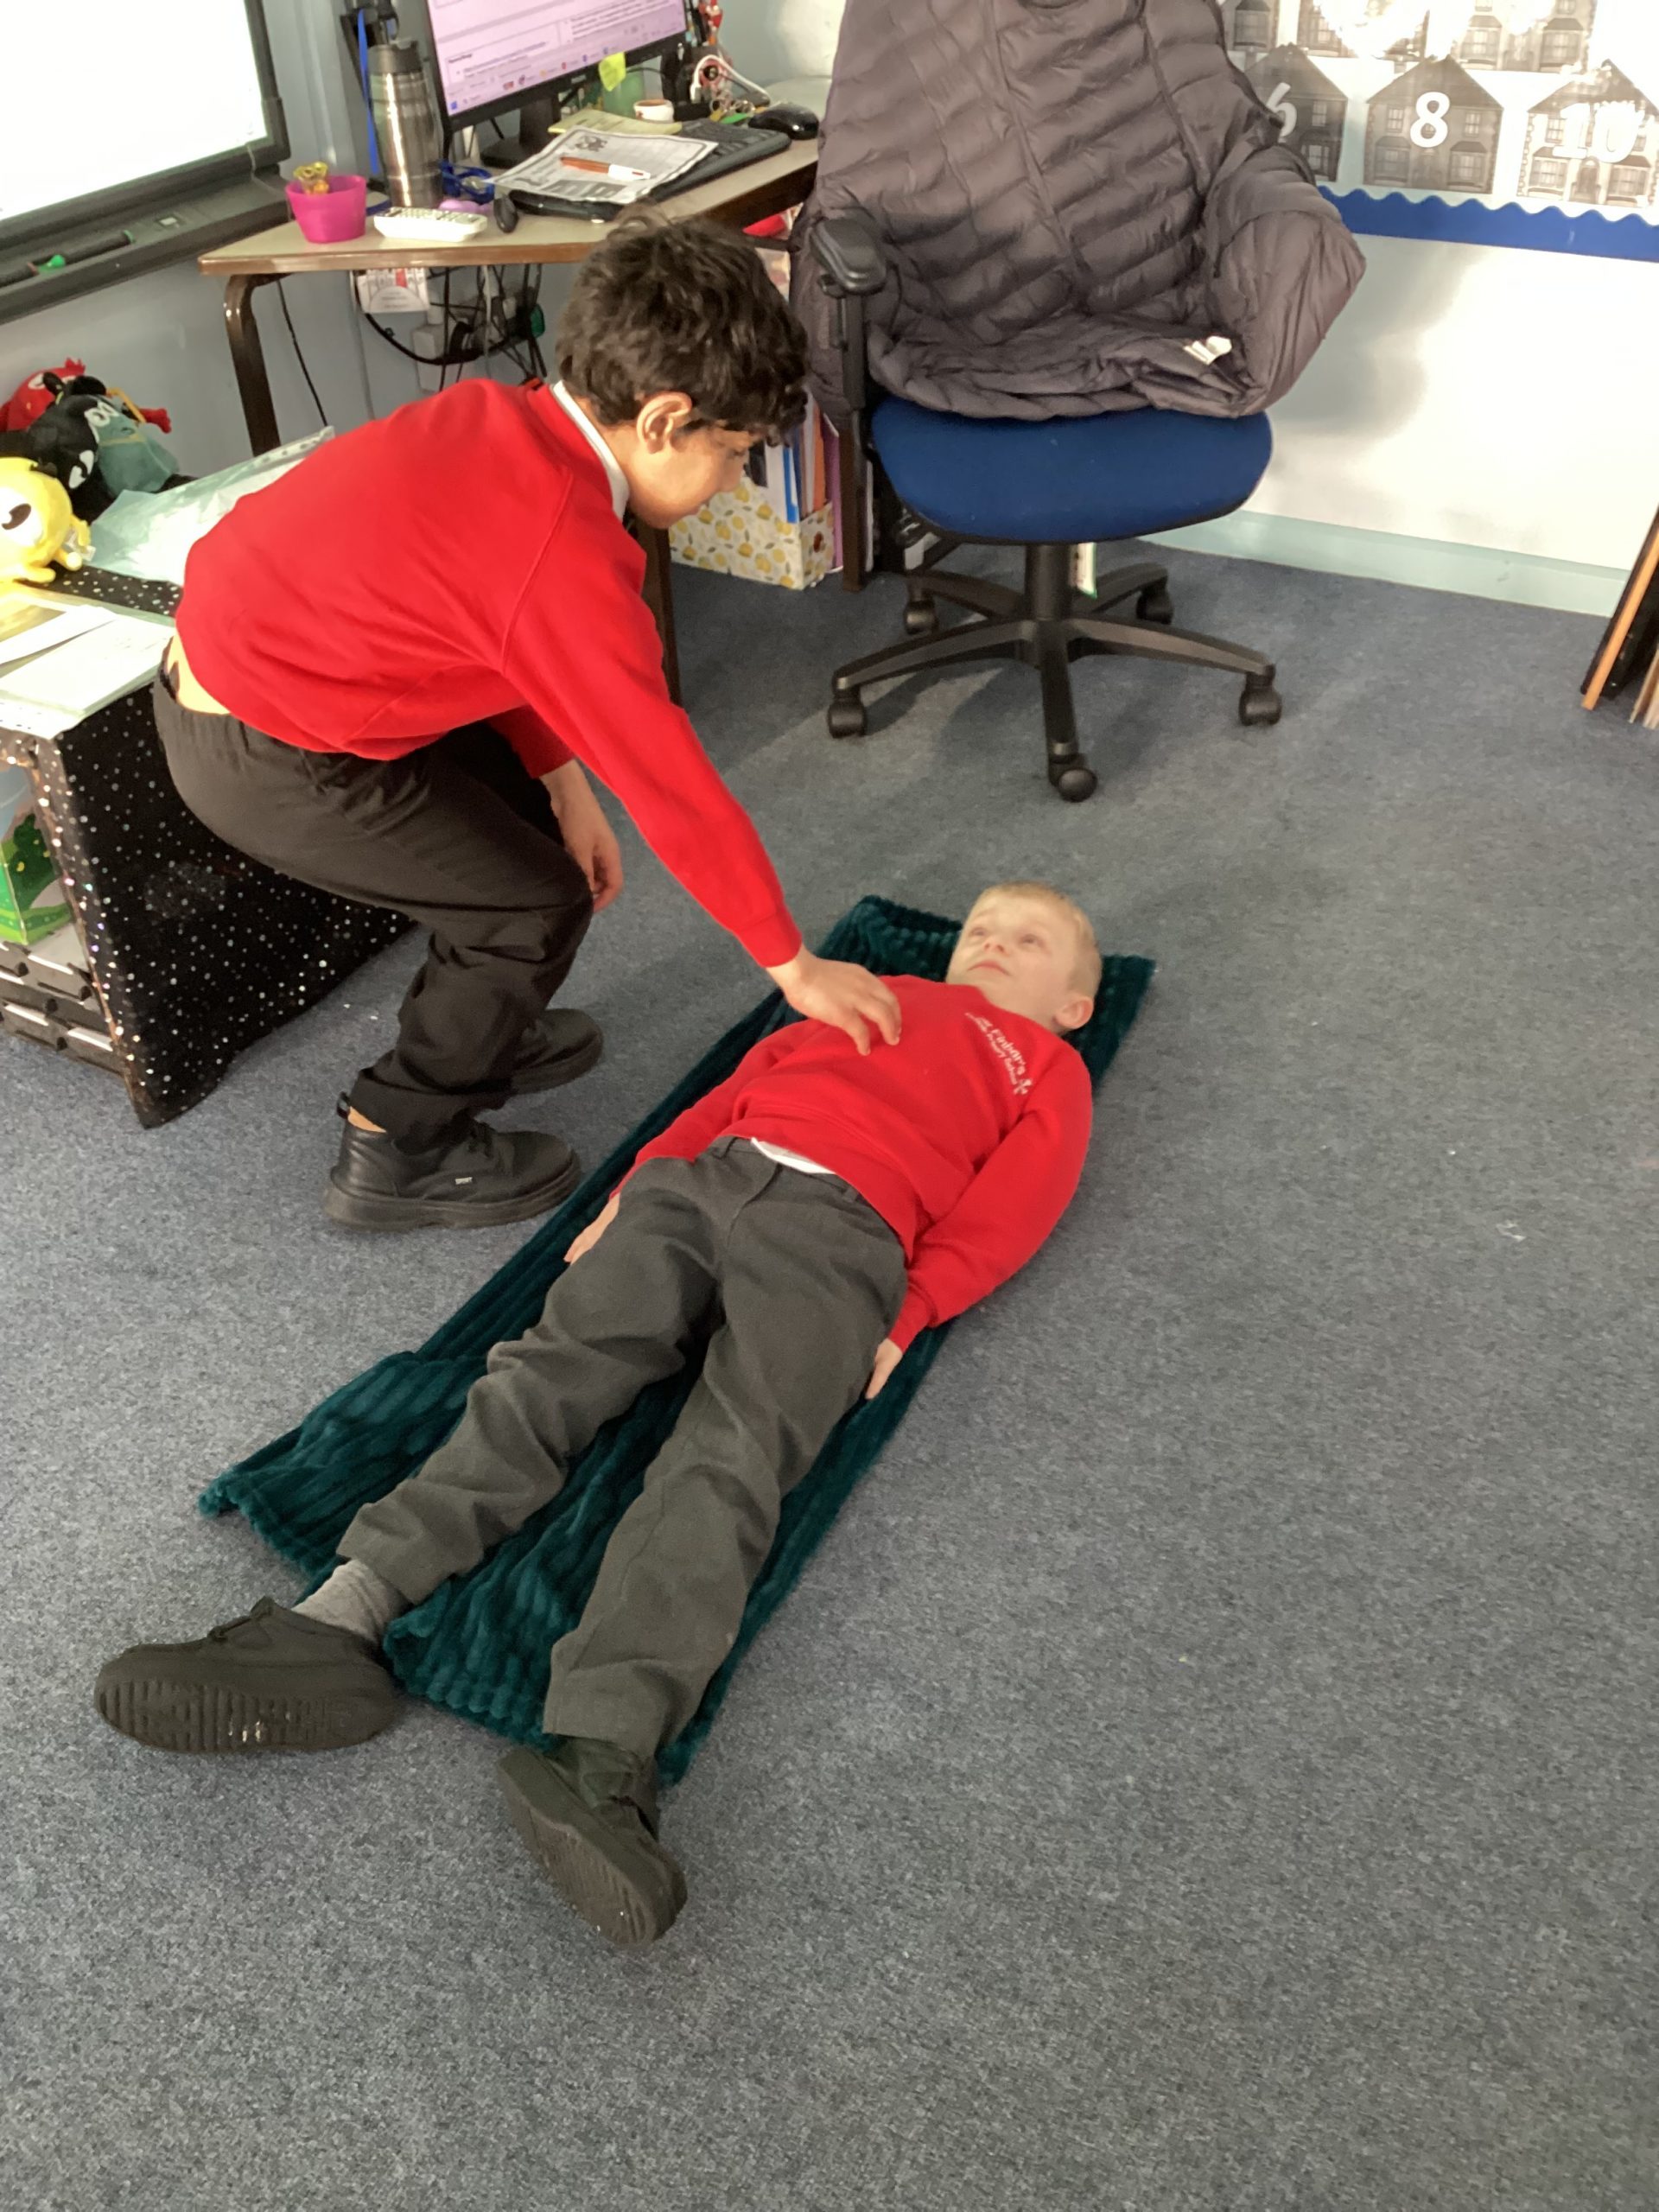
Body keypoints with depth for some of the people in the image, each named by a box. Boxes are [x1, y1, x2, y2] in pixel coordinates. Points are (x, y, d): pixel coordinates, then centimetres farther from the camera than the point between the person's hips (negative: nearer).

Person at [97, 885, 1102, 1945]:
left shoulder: (1050, 1070, 24)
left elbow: (1009, 1209, 8)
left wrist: (908, 1315, -9)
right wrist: (636, 1190, 11)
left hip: (839, 1230, -4)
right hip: (701, 1180, 4)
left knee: (728, 1460, -26)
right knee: (551, 1371, -17)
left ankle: (604, 1759, -44)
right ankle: (339, 1625, -27)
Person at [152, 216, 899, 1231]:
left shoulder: (500, 417, -2)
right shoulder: (568, 563, -27)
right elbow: (675, 788, -20)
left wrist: (562, 782, 8)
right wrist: (793, 965, -10)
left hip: (225, 654, 9)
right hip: (258, 755, -9)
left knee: (521, 804, 19)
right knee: (539, 904, 0)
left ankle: (478, 1032, 39)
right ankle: (396, 1155, 14)